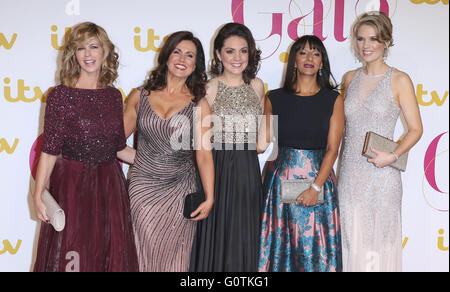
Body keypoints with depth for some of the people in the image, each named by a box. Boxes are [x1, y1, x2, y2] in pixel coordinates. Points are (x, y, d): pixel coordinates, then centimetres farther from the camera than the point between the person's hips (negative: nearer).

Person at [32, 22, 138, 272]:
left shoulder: (114, 96, 6)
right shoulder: (61, 95, -7)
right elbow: (49, 150, -8)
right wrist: (38, 194, -12)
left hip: (109, 185, 4)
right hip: (72, 185, -4)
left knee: (112, 257, 10)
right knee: (70, 258, 2)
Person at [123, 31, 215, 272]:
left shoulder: (199, 105, 1)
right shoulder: (141, 96, 5)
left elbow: (204, 154, -3)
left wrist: (209, 198, -8)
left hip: (180, 189, 0)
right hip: (144, 187, 0)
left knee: (174, 256, 6)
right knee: (148, 252, 1)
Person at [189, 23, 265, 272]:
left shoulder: (257, 86, 7)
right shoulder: (209, 88, -6)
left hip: (248, 169, 4)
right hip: (217, 167, -3)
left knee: (244, 235, 10)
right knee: (215, 231, 4)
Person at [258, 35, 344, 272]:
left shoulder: (333, 99, 2)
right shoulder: (275, 98, 4)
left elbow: (332, 148, -5)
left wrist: (316, 187, -13)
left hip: (319, 179, -1)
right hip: (281, 179, 1)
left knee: (315, 245, 3)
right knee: (280, 244, 6)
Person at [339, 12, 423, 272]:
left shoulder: (399, 80, -3)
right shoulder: (350, 78, 9)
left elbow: (416, 129, -3)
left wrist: (393, 155, -18)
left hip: (382, 175, -4)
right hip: (350, 173, 4)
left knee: (381, 242, 4)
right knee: (353, 242, 9)